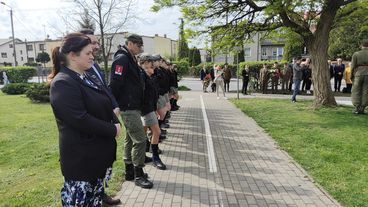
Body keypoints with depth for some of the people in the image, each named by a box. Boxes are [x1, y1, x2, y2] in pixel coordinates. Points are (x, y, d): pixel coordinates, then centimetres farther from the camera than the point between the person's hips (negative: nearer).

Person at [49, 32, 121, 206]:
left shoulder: (85, 78, 12)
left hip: (99, 152, 9)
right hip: (81, 157, -9)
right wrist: (112, 130, -16)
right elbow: (81, 119, -26)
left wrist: (116, 122, -2)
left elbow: (104, 107, 17)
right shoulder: (63, 83, -18)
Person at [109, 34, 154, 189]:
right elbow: (115, 83, -21)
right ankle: (138, 175, 5)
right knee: (140, 139, -7)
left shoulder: (131, 60, 18)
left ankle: (130, 171, 28)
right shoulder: (122, 59, -14)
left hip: (133, 107, 11)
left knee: (130, 139, 16)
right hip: (128, 108, -11)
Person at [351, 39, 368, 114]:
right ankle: (362, 109, 5)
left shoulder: (356, 54, -2)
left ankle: (357, 109, 1)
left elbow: (353, 67, -5)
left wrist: (351, 76, 4)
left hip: (358, 75, -1)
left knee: (356, 92, 6)